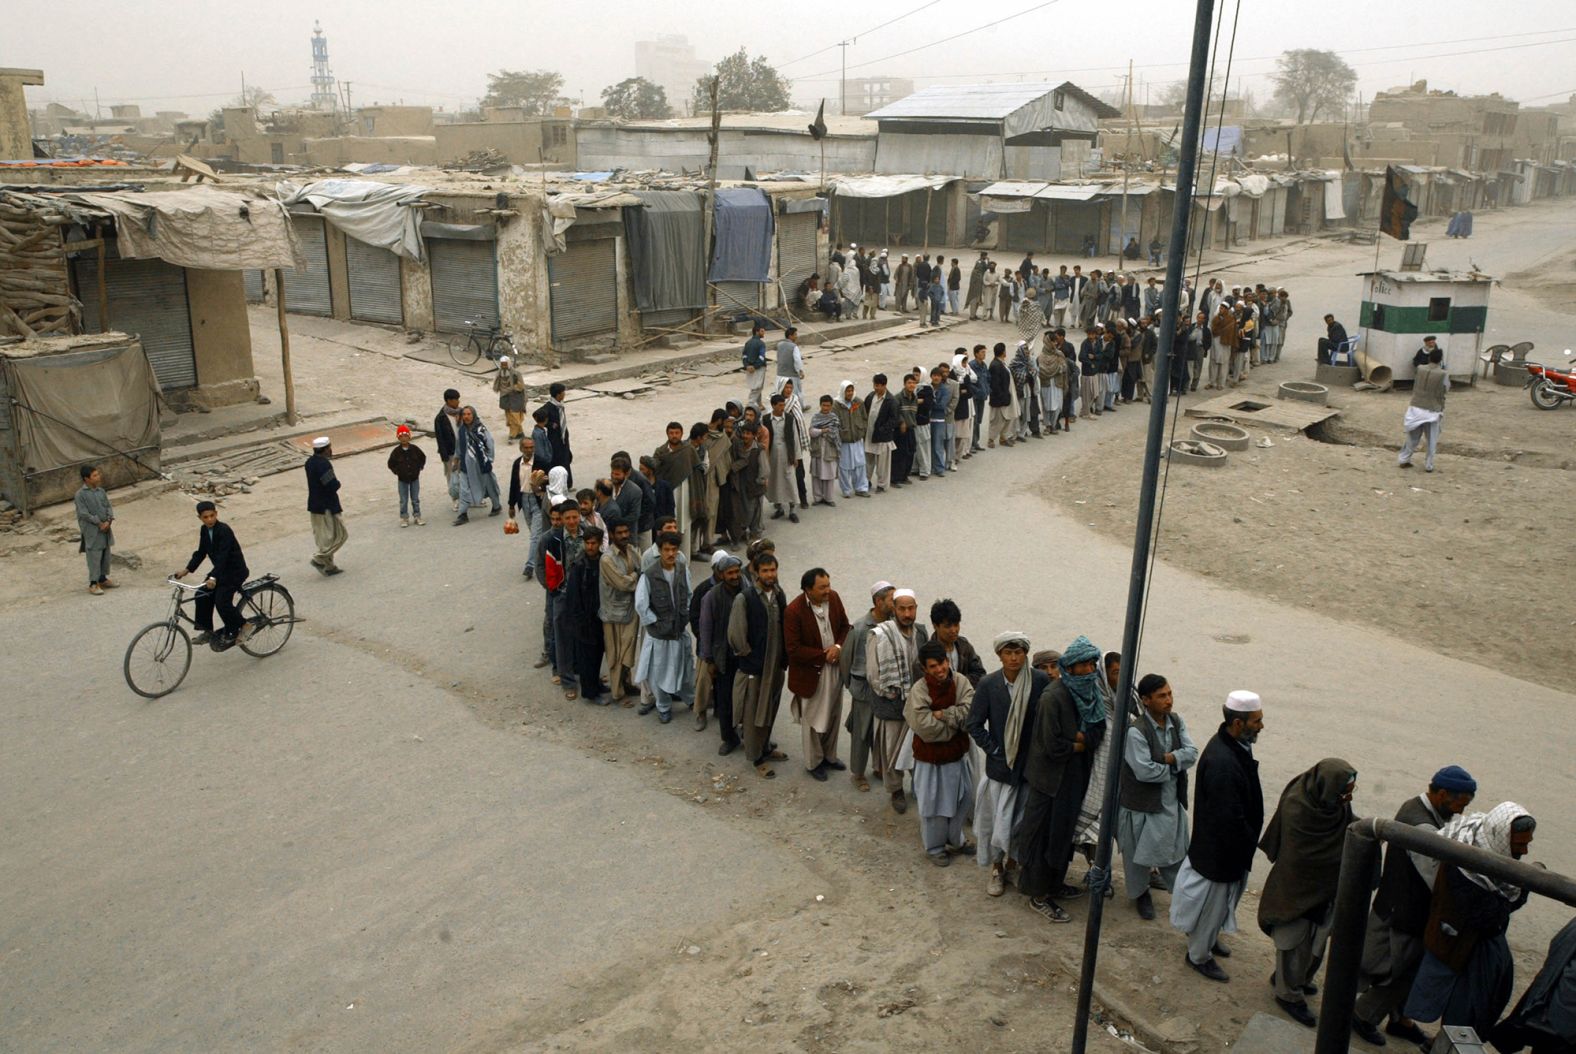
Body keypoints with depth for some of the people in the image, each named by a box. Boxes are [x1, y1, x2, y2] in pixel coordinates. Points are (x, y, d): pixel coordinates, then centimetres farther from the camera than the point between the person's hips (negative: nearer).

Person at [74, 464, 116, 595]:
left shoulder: (101, 491, 6)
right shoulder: (80, 494, -13)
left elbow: (109, 506, 7)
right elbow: (84, 513, -15)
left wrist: (109, 521, -10)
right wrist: (99, 523, -15)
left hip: (105, 528, 6)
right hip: (92, 530, -6)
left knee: (105, 554, 14)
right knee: (94, 556, -4)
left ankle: (103, 579, 28)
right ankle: (93, 584, 4)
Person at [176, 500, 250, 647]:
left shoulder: (224, 530, -23)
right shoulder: (204, 530, 2)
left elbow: (222, 556, -31)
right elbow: (201, 552, 9)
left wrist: (213, 577, -41)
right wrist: (187, 570, -1)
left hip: (235, 571, -8)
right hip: (220, 569, 8)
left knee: (222, 601, -17)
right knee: (202, 595, -4)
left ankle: (241, 626, 2)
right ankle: (207, 631, 7)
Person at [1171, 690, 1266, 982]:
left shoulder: (1236, 747, -3)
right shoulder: (1221, 763, -35)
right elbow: (1228, 818, -30)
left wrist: (1250, 840, 13)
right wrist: (1250, 843, -15)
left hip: (1232, 846, 9)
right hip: (1219, 850, -9)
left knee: (1221, 900, 28)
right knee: (1212, 901, 11)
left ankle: (1208, 938, 49)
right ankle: (1199, 955, 31)